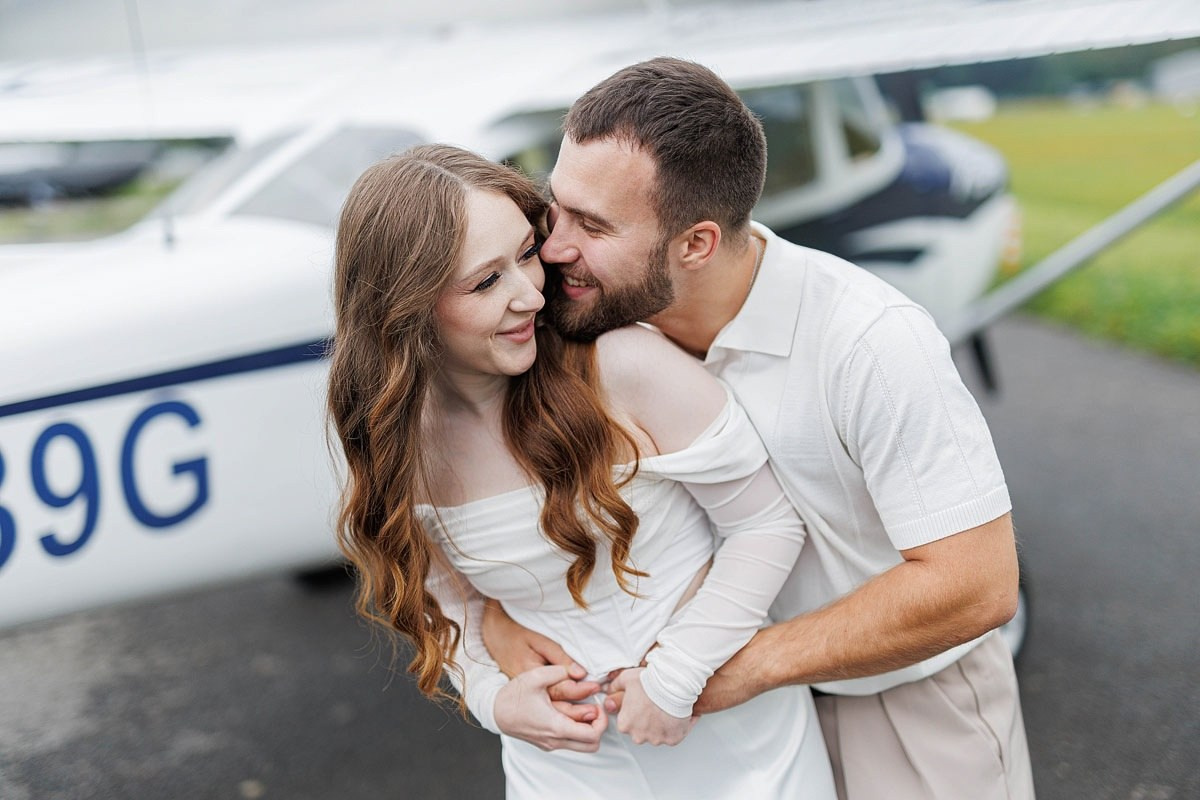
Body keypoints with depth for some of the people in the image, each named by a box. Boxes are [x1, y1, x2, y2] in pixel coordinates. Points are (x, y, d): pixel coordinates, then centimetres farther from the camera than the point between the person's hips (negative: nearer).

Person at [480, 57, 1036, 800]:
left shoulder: (871, 343, -32)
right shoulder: (611, 323, -16)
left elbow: (976, 584, -30)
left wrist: (752, 663, -28)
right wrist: (496, 614, -22)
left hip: (907, 706, -4)